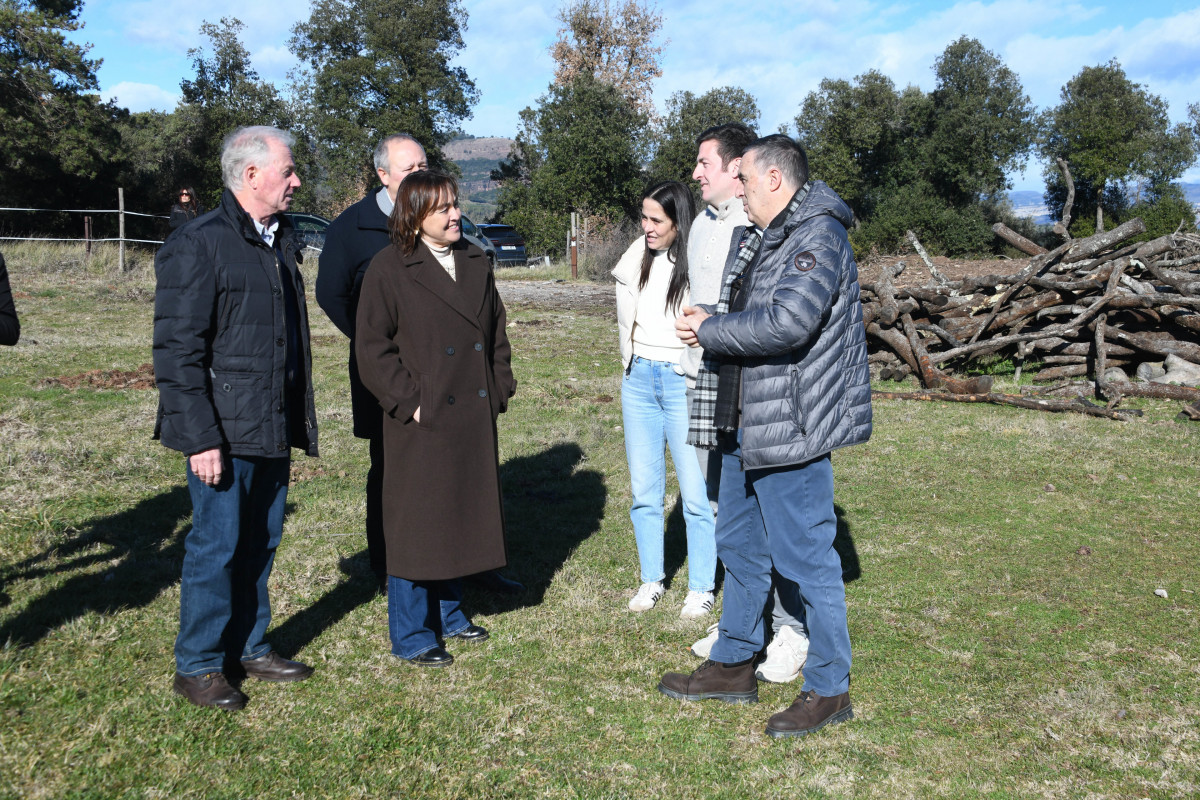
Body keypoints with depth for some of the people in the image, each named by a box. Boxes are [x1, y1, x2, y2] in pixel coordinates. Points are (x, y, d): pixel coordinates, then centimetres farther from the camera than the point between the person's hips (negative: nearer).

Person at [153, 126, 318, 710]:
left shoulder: (282, 241, 14)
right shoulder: (199, 245, -11)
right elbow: (177, 350, -14)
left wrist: (300, 419, 15)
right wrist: (200, 437, -18)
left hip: (274, 429, 7)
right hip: (225, 432, -7)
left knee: (261, 542, 15)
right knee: (217, 546, 1)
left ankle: (249, 647, 30)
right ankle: (196, 666, 17)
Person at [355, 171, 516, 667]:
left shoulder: (475, 263, 12)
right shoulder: (389, 269, -7)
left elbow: (496, 332, 17)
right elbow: (372, 348, -9)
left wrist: (499, 389, 7)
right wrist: (410, 402, -13)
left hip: (473, 419, 6)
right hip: (420, 422, -6)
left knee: (461, 520, 15)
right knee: (417, 527, 2)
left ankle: (449, 615, 32)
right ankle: (412, 637, 15)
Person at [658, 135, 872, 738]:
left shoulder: (818, 237, -15)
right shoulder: (763, 239, 17)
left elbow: (786, 323, -28)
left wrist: (708, 329, -15)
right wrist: (710, 321, 4)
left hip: (791, 429, -10)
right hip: (745, 423, 11)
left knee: (804, 558, -1)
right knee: (739, 545, 18)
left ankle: (829, 689, 15)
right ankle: (733, 666, 34)